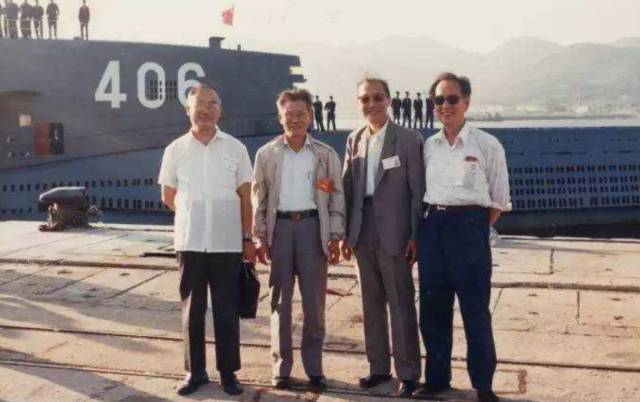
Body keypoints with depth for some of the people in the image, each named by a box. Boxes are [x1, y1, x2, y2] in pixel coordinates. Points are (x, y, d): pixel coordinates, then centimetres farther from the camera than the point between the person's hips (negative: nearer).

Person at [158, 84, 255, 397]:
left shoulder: (235, 148, 2)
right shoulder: (175, 150, 3)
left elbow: (245, 198, 4)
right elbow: (168, 198, 12)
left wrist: (248, 238, 1)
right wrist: (194, 216, 11)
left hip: (228, 243, -1)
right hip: (190, 242, 1)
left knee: (227, 311, 5)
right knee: (192, 309, 8)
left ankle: (228, 371, 16)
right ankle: (195, 371, 20)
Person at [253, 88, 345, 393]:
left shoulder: (326, 155, 3)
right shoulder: (266, 154, 5)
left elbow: (337, 197, 3)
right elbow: (259, 198, 5)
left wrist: (335, 237, -4)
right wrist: (260, 236, -2)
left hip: (313, 226, 0)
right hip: (279, 227, 1)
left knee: (314, 303, 4)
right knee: (279, 302, 7)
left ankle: (314, 368, 16)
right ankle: (281, 368, 17)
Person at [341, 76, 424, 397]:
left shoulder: (409, 140, -5)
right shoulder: (354, 140, 9)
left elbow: (418, 192, -6)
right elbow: (347, 188, 10)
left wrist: (415, 236, -10)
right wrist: (346, 233, 5)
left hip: (394, 233, -5)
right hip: (363, 233, 5)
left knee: (401, 305, 2)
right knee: (371, 304, 13)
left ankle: (408, 373, 13)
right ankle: (378, 367, 25)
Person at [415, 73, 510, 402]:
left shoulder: (487, 145, -2)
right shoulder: (429, 146, 10)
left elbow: (499, 200, 1)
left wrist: (474, 229, -3)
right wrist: (419, 232, 8)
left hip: (469, 225, -4)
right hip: (432, 226, 5)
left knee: (475, 309, 1)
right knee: (432, 308, 10)